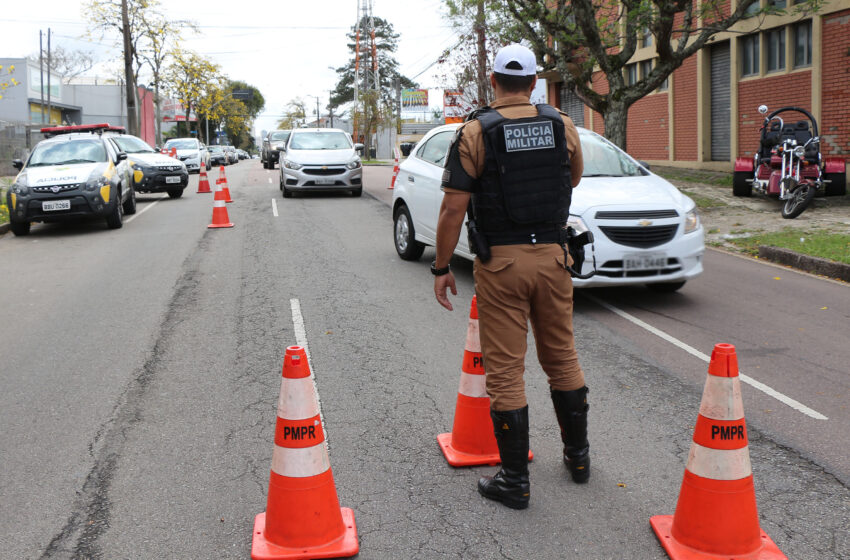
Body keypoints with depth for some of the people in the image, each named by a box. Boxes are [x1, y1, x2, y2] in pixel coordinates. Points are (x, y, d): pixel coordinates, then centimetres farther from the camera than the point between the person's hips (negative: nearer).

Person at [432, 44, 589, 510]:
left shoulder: (475, 133, -8)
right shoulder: (563, 127, 2)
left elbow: (453, 209, -12)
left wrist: (441, 267, -3)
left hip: (500, 262, -4)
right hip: (552, 255, 4)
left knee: (505, 370, 3)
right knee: (562, 357, 19)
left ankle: (515, 480, 9)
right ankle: (577, 455, 33)